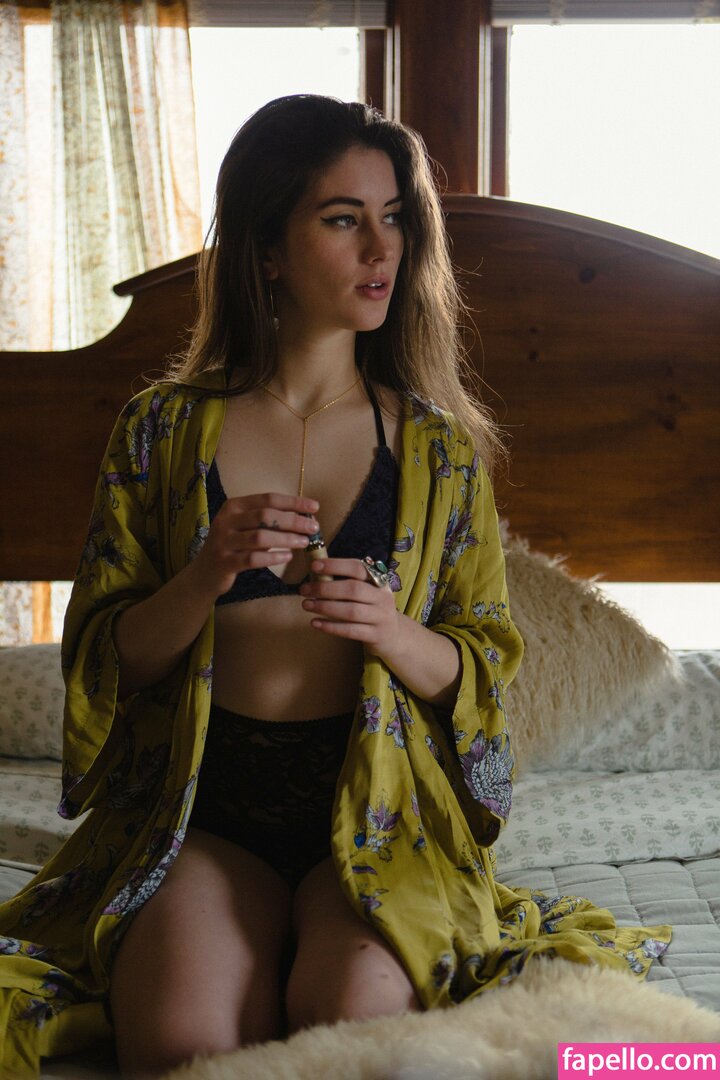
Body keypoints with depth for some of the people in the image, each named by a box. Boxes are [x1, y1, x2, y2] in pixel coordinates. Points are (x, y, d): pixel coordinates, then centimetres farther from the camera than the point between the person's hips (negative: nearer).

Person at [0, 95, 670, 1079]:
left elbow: (487, 667, 7)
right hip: (207, 803, 0)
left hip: (380, 807, 0)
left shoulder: (438, 445, 5)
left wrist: (390, 630, -16)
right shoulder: (163, 430, 4)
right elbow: (106, 658, 4)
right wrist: (207, 578, -17)